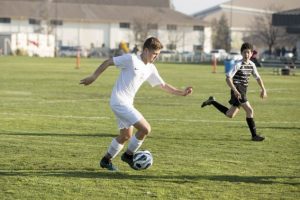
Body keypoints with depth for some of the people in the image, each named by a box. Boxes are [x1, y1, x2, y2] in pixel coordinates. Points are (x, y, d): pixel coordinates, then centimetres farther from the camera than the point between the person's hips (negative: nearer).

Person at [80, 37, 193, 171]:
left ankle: (106, 160, 34)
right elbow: (108, 62, -9)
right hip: (119, 101, -9)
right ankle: (128, 155, 3)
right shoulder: (131, 59, -13)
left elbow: (163, 85, 18)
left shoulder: (151, 69, 10)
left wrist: (181, 93, 10)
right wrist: (93, 78, -9)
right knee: (145, 128, -14)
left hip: (127, 104, 9)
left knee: (126, 136, 20)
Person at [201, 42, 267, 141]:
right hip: (237, 90, -8)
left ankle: (212, 101, 29)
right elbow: (228, 78, -18)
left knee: (230, 114, 14)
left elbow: (257, 77, 23)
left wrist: (263, 89, 14)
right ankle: (254, 135, -11)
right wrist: (235, 90, -25)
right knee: (249, 110, -16)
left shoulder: (251, 65, 8)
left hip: (243, 91, 8)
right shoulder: (239, 65, -14)